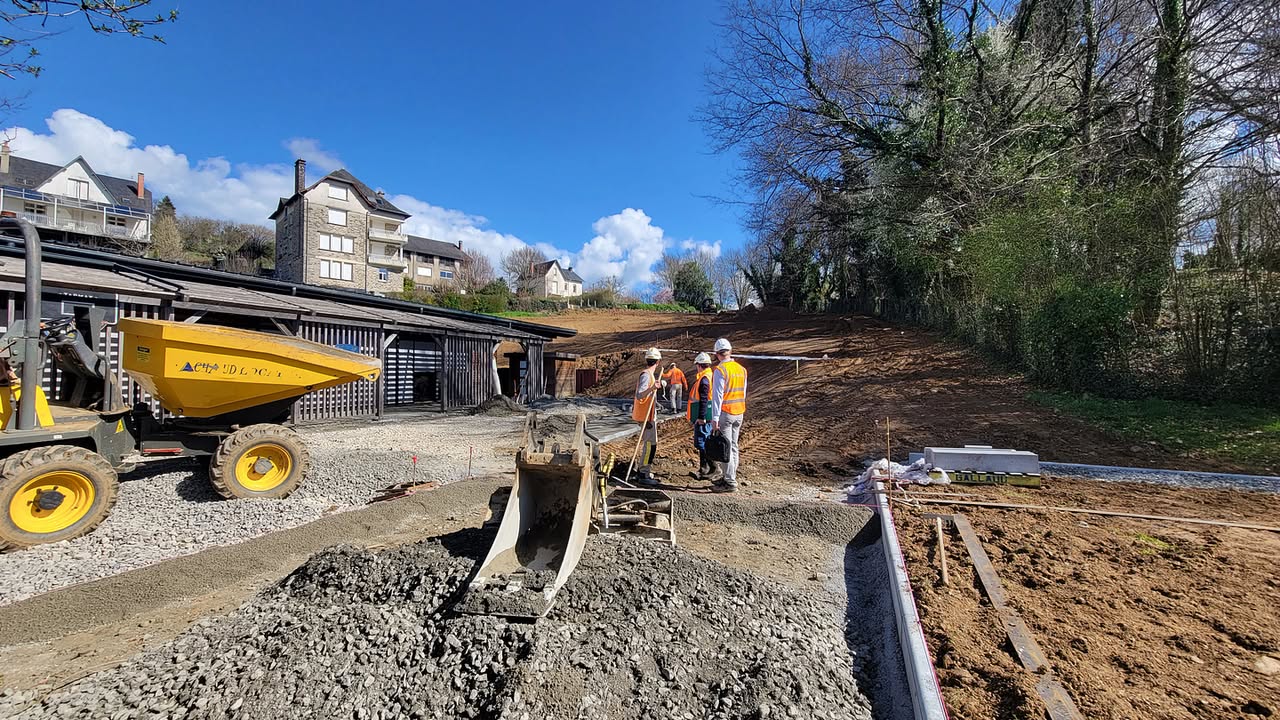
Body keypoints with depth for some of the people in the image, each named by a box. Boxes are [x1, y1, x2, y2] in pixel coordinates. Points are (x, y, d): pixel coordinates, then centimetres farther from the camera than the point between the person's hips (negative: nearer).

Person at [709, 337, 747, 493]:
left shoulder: (720, 370, -14)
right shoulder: (741, 369, 9)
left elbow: (717, 396, -18)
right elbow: (743, 393, 14)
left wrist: (715, 419, -17)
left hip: (725, 413, -7)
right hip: (739, 413, 7)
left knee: (725, 448, -1)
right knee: (733, 446, 14)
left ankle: (730, 482, 2)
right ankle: (729, 478, 23)